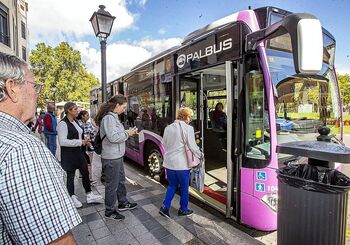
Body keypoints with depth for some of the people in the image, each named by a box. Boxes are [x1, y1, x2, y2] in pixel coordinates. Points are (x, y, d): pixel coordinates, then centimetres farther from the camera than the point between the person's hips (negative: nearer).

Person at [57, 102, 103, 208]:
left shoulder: (76, 121, 9)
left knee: (85, 173, 10)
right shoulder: (63, 124, -18)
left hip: (79, 152, 8)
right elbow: (62, 141, -25)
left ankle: (89, 195, 23)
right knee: (70, 176, 9)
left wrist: (84, 141, 3)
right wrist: (81, 142, -24)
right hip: (69, 154, -8)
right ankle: (72, 197, 28)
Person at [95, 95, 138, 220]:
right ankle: (109, 211, 23)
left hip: (117, 156, 10)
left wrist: (127, 132, 4)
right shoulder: (109, 118, -21)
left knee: (121, 181, 23)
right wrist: (127, 134, -15)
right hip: (111, 158, -10)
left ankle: (123, 203, 41)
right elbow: (113, 137, -27)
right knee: (112, 185, 5)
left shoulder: (113, 116, 11)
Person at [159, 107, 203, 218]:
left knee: (172, 185, 21)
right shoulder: (188, 128, -13)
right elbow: (192, 146, -12)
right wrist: (200, 155, 4)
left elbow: (164, 143, 12)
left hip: (169, 162, 5)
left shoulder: (168, 128, 4)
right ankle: (183, 210, 28)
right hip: (182, 163, -5)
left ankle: (165, 207, 15)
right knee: (184, 187, 14)